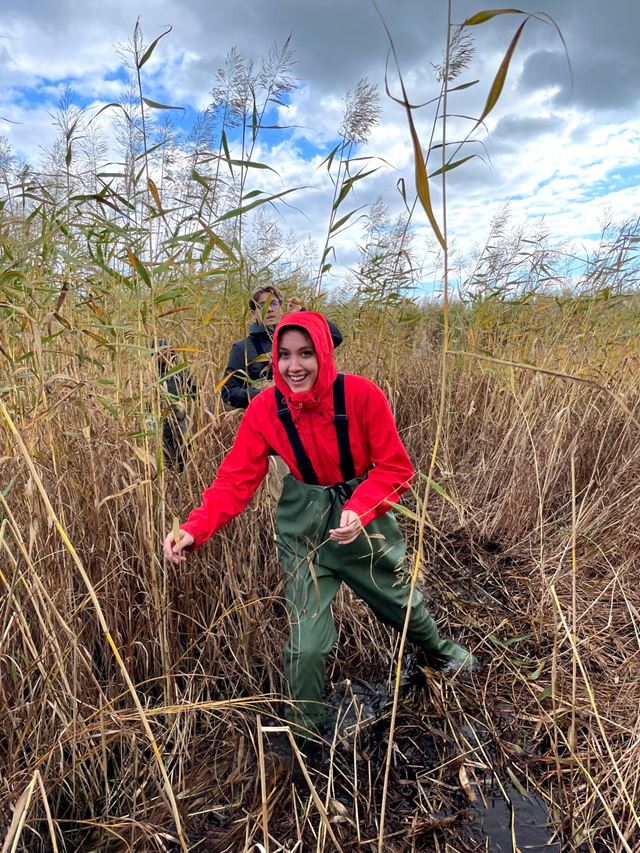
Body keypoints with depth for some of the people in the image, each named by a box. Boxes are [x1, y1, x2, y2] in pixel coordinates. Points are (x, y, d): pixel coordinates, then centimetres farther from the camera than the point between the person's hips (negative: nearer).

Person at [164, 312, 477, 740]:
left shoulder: (362, 395, -24)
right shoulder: (265, 408, -18)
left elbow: (396, 469, -16)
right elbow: (235, 480, -16)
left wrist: (359, 510, -32)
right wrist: (195, 529, -30)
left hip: (365, 515, 0)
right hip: (304, 526, 0)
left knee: (399, 600, 24)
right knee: (306, 643, -1)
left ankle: (440, 650, 60)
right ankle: (303, 730, 30)